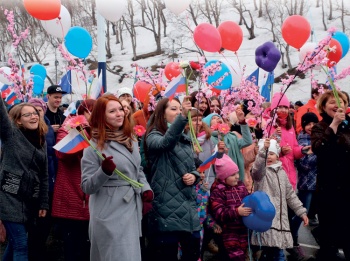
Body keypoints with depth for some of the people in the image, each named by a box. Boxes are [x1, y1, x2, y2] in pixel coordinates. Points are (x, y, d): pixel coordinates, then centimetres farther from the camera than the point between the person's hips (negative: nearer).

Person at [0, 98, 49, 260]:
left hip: (31, 200, 6)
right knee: (21, 245, -7)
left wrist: (44, 203, 12)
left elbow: (44, 175, 13)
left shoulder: (41, 141, 12)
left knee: (15, 241, 15)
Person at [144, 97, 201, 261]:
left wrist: (194, 176, -2)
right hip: (167, 208, -7)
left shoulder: (184, 139, 16)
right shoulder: (154, 136, -5)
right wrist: (183, 116, -41)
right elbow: (166, 142, -29)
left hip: (188, 207, 7)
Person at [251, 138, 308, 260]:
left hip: (280, 218, 5)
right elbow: (258, 167, -27)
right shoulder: (260, 171, 0)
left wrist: (301, 211, 15)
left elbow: (290, 194, 21)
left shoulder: (281, 172, 17)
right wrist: (263, 149, -42)